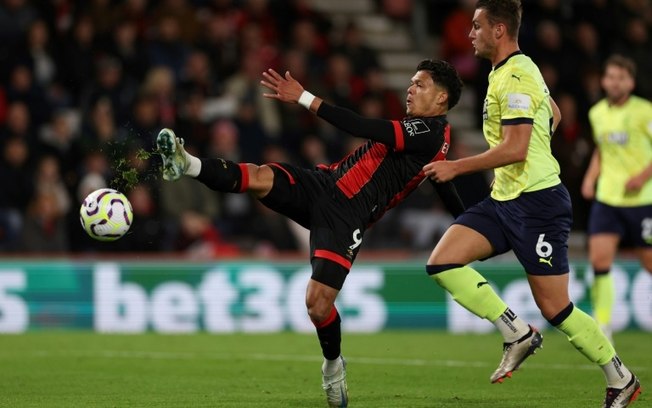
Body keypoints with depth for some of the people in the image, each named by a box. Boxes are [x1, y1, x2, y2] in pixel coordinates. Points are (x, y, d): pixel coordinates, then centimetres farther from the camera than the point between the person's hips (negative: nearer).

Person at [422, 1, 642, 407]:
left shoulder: (515, 77, -17)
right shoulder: (511, 71, 14)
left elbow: (515, 149, -25)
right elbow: (553, 114, 29)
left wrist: (456, 167, -18)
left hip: (536, 203, -10)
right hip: (504, 199, 10)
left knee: (555, 309, -5)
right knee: (442, 263, -6)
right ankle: (518, 333, -1)